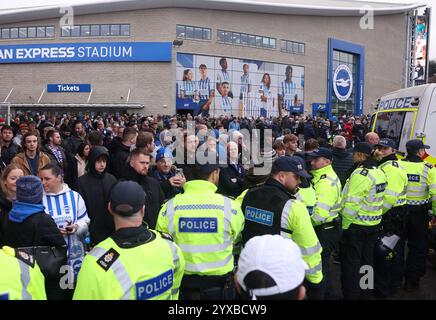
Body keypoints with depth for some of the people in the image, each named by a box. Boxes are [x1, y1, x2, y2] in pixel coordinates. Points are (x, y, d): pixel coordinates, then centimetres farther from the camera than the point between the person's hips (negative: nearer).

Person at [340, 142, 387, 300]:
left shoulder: (360, 174, -22)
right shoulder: (379, 172, 4)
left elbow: (351, 204, -23)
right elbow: (378, 199, 11)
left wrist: (345, 225, -15)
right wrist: (376, 217, 18)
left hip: (356, 224, -8)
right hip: (374, 225, 8)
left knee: (351, 263, 5)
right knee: (367, 260, 20)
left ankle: (351, 294, 14)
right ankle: (365, 291, 33)